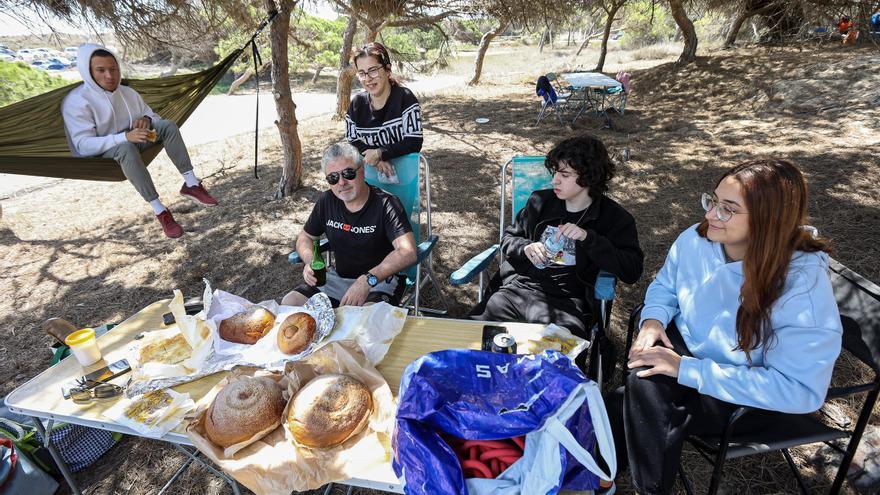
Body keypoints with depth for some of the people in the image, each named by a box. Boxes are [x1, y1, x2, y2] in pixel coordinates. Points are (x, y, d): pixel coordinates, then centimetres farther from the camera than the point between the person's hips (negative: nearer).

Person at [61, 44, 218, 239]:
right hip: (100, 154, -6)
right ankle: (159, 211, -43)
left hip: (132, 141, 6)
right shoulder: (77, 101, -16)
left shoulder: (128, 92, 5)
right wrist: (125, 137, -38)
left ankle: (191, 184, -26)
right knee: (126, 148, -41)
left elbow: (154, 116, 11)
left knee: (167, 125, -16)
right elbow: (83, 145, -24)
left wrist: (147, 120, -16)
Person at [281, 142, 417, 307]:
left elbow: (408, 253, -27)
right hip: (338, 278, 7)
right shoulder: (326, 201, 3)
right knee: (289, 303, -7)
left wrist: (368, 279, -37)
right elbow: (305, 237, 16)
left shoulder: (386, 203, -15)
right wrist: (310, 262, -7)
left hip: (380, 281, -6)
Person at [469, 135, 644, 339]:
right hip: (517, 287, 3)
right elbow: (508, 238, 22)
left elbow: (632, 270, -5)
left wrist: (588, 238, -15)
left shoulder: (615, 217, 4)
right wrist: (525, 247, -2)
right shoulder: (541, 201, 13)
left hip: (566, 301, -2)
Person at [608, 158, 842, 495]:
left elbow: (800, 390, -27)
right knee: (644, 380, -28)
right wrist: (653, 320, -14)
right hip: (684, 349, 5)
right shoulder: (696, 240, -12)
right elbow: (664, 286, 8)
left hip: (748, 399, -5)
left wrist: (688, 369, -32)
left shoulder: (804, 285, -27)